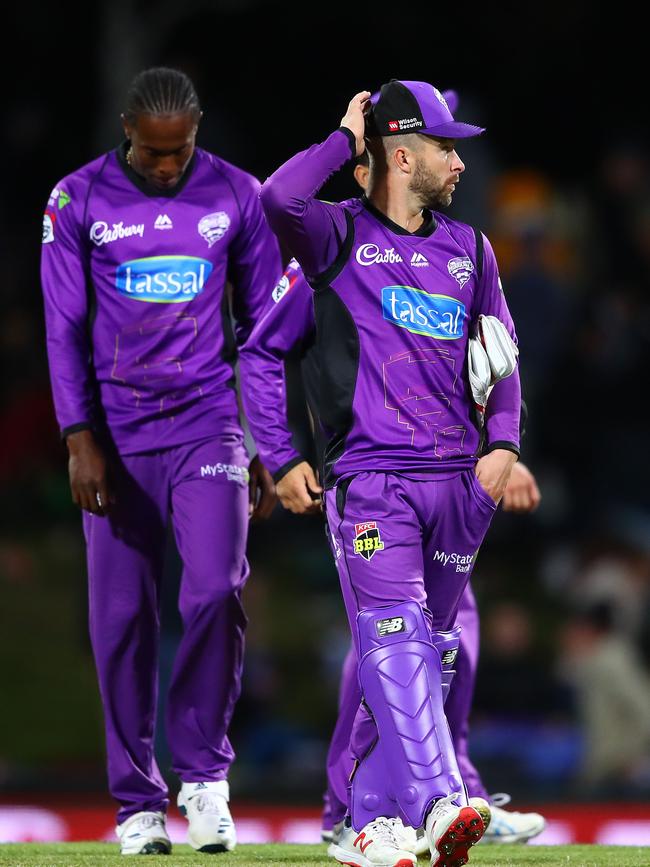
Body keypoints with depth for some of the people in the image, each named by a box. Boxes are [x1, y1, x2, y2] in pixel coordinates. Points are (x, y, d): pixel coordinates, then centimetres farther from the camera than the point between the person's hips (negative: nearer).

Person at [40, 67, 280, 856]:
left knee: (216, 590, -16)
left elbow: (261, 325, 8)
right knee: (122, 617, 1)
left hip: (207, 426, 0)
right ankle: (138, 804, 9)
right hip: (118, 433, 0)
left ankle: (202, 773, 0)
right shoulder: (78, 201, -1)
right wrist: (80, 441, -9)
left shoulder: (235, 196, 3)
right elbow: (65, 329, -1)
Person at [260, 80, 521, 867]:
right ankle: (440, 802, -31)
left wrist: (502, 444, 5)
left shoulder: (468, 248, 18)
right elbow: (280, 199, -20)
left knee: (429, 651, 6)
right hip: (371, 476, -6)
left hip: (456, 479, 6)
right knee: (395, 638, -18)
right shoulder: (341, 237, 2)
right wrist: (347, 138, -5)